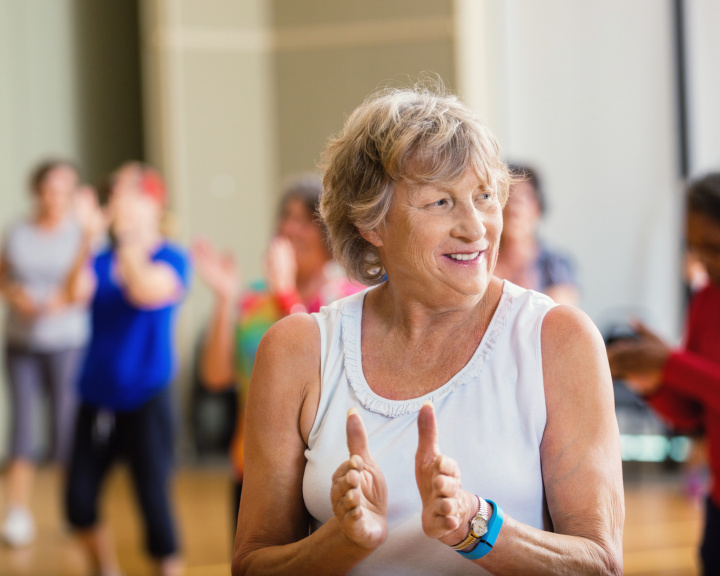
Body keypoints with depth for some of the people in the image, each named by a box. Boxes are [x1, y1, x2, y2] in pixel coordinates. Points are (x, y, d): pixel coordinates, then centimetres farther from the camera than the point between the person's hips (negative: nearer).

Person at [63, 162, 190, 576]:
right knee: (79, 502, 5)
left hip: (145, 401, -5)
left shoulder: (171, 258, -4)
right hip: (98, 397, 5)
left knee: (155, 503, -7)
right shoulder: (101, 260, 7)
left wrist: (128, 237, -16)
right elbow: (77, 292, -13)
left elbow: (146, 291, -25)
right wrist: (88, 241, -23)